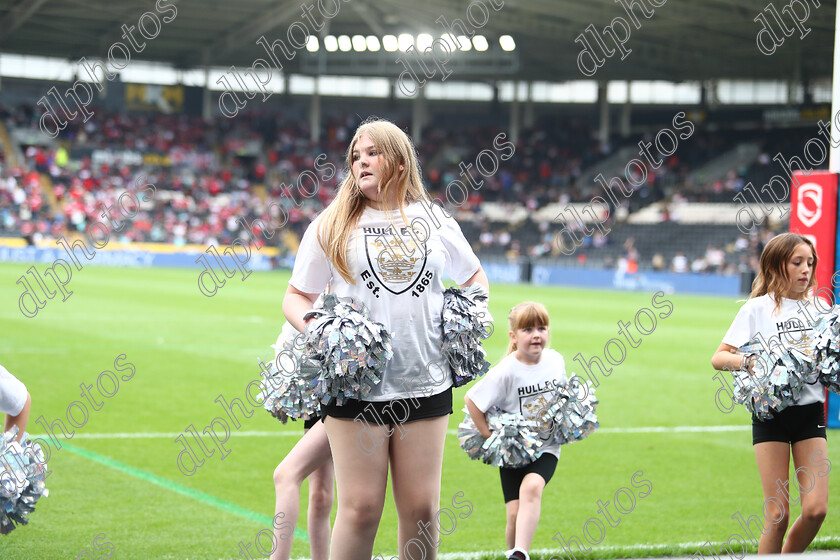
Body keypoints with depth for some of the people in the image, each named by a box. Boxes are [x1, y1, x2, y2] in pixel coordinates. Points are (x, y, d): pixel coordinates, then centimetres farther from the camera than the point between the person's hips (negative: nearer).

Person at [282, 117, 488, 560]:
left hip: (426, 386, 2)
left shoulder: (434, 221, 10)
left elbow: (474, 275, 26)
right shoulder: (331, 225, 4)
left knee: (421, 509, 5)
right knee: (360, 507, -3)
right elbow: (296, 297, 7)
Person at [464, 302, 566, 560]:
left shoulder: (556, 360, -2)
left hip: (546, 447, 1)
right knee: (515, 512, -6)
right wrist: (488, 435, -9)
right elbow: (471, 400, -10)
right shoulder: (506, 372, -16)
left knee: (531, 487, -28)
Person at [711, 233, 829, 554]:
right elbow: (719, 358, -4)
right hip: (771, 413, -3)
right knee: (778, 515, -5)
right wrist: (751, 362, -23)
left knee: (816, 509, -6)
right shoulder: (758, 308, -1)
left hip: (810, 411, 3)